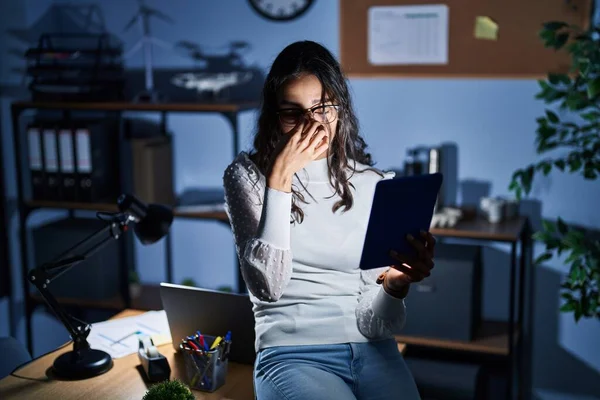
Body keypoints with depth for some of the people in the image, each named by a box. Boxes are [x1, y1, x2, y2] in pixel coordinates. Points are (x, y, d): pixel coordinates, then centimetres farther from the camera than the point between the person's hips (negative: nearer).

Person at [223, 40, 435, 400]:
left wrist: (397, 282, -21)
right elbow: (267, 286, -13)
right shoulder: (247, 176, 3)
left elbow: (376, 323, 2)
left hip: (372, 350, 3)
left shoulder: (378, 185, 6)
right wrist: (280, 179, -13)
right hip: (292, 354, -3)